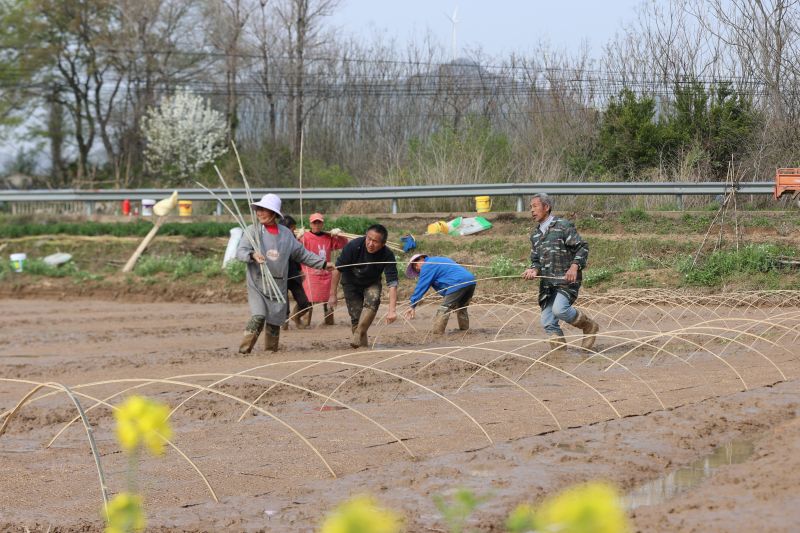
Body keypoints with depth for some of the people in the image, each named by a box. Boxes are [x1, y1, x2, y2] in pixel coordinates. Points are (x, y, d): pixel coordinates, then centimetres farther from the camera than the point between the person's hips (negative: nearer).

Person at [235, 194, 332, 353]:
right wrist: (252, 255, -30)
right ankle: (244, 350, -14)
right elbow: (240, 252, -8)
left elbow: (302, 253, 19)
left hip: (278, 285, 4)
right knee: (258, 317, -19)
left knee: (275, 322, 6)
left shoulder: (286, 233, 10)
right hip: (258, 284, -3)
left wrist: (322, 263, 16)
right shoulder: (253, 230, 1)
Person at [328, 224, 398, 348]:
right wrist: (332, 295, -18)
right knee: (356, 316, -4)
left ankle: (358, 335, -20)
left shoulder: (388, 255, -31)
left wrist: (392, 310, -45)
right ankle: (362, 344, 18)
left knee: (373, 300, -29)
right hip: (351, 283, 0)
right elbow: (338, 269, -20)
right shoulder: (353, 246, -32)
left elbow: (392, 283, -35)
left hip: (372, 283, 0)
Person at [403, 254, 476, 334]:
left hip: (458, 284, -9)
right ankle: (464, 330, 31)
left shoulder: (427, 266, 6)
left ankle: (437, 334, -11)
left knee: (443, 310, -7)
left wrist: (413, 306, 3)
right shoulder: (440, 261, 35)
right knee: (461, 309, 26)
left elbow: (421, 286, 2)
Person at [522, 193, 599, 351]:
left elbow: (582, 247, -6)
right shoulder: (535, 235, 18)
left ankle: (589, 326, -3)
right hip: (547, 283, 7)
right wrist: (534, 270, -2)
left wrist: (575, 266, -20)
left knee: (559, 309, -28)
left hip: (566, 280, -7)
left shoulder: (563, 225, -4)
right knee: (548, 323, 0)